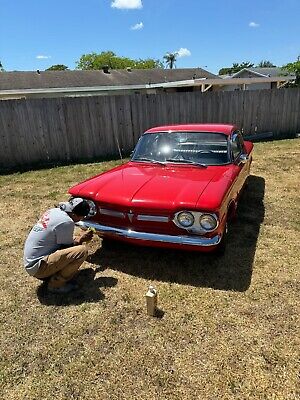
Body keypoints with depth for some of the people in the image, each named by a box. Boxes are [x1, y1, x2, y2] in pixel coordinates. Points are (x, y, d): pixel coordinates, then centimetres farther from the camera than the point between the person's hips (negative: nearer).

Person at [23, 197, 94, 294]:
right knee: (82, 251, -21)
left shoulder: (54, 210, 5)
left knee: (76, 244, 16)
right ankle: (55, 284, -5)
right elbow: (66, 247, -8)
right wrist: (81, 239, 7)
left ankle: (50, 275, 12)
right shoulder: (66, 222, -22)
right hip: (37, 267, -9)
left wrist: (78, 239, 16)